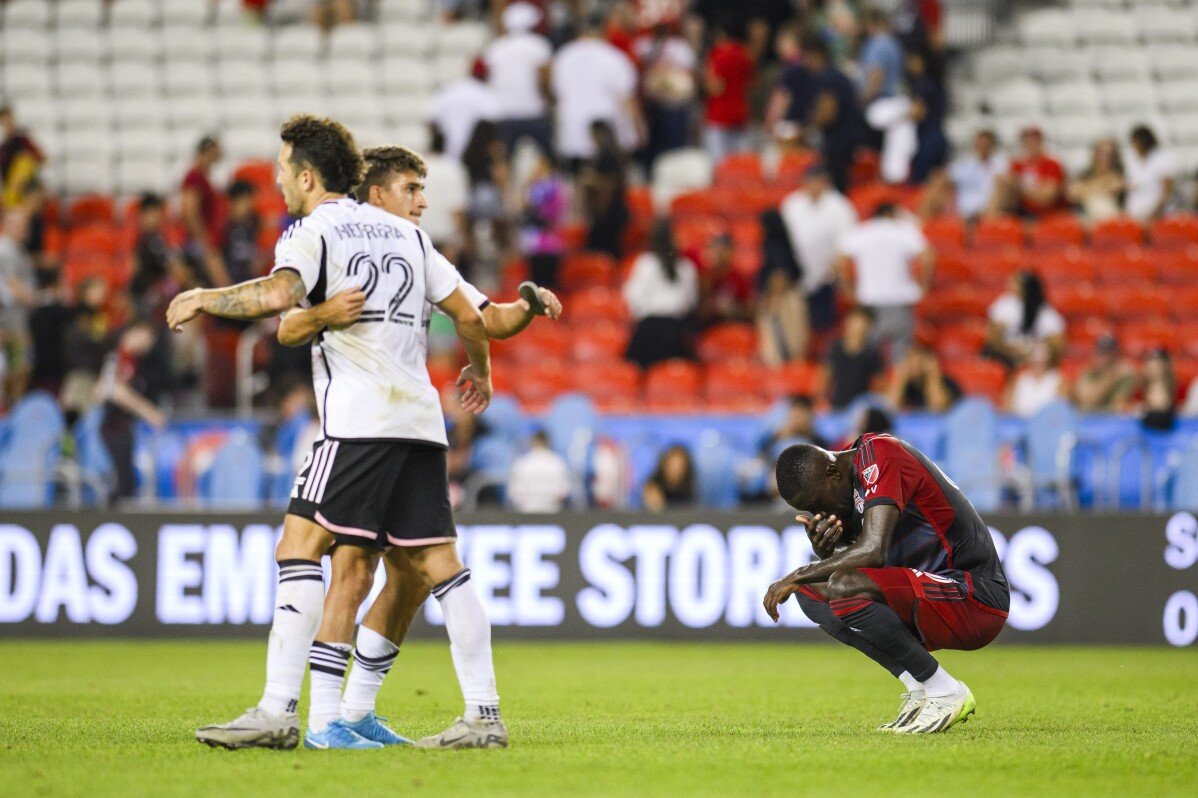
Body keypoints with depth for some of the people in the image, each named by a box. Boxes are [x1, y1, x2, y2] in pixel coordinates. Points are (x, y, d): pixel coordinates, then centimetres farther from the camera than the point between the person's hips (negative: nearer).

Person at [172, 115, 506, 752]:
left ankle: (278, 711, -18)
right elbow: (469, 315, 20)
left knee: (300, 548, -9)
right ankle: (484, 715, 3)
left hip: (360, 420, -7)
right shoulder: (403, 232, 21)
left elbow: (277, 294, -20)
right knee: (438, 562, 7)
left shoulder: (313, 230, 1)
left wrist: (203, 299, -5)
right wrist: (479, 370, 39)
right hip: (421, 419, 7)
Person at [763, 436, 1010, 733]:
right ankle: (920, 692, 0)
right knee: (810, 591, 5)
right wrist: (823, 550, -8)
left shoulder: (878, 455, -17)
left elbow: (873, 551, -28)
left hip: (977, 599, -10)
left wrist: (795, 577, -18)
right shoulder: (848, 481, 11)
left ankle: (946, 694, -14)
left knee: (845, 588, -29)